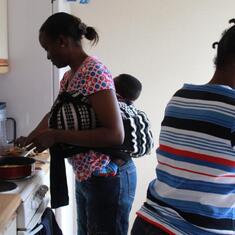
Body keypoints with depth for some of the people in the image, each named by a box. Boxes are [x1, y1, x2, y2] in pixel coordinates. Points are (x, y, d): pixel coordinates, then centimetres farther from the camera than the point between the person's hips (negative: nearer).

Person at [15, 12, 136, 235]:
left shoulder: (93, 72, -20)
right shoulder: (69, 76, 9)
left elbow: (115, 135, -27)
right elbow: (54, 114, 27)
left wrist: (55, 136, -25)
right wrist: (29, 139, 20)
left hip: (107, 179, -9)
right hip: (85, 177, 9)